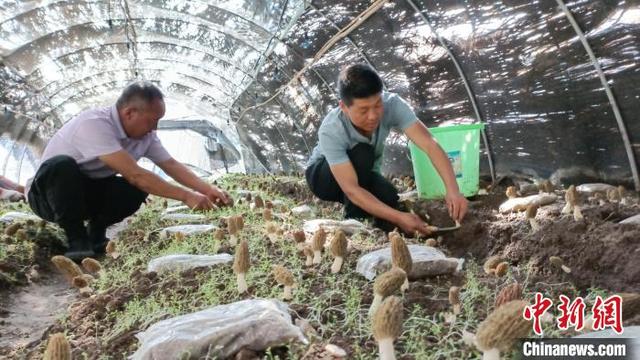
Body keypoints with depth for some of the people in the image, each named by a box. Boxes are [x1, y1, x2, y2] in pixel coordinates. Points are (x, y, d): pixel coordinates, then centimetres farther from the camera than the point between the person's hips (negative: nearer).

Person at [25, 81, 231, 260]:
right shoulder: (94, 124, -33)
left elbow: (171, 165, -4)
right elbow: (135, 175, -38)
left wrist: (208, 190, -17)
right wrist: (185, 196, -37)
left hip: (88, 195, 6)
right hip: (48, 194, -5)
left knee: (137, 190, -22)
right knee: (62, 165, -39)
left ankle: (96, 233, 0)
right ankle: (76, 239, -21)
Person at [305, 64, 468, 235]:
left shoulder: (392, 104, -30)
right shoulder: (331, 131, -38)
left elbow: (430, 145, -36)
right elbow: (351, 189, -41)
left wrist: (453, 190, -50)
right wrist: (398, 217, -48)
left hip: (364, 174, 3)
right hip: (323, 176, -3)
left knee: (389, 198, -28)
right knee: (361, 154, -35)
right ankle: (352, 222, -15)